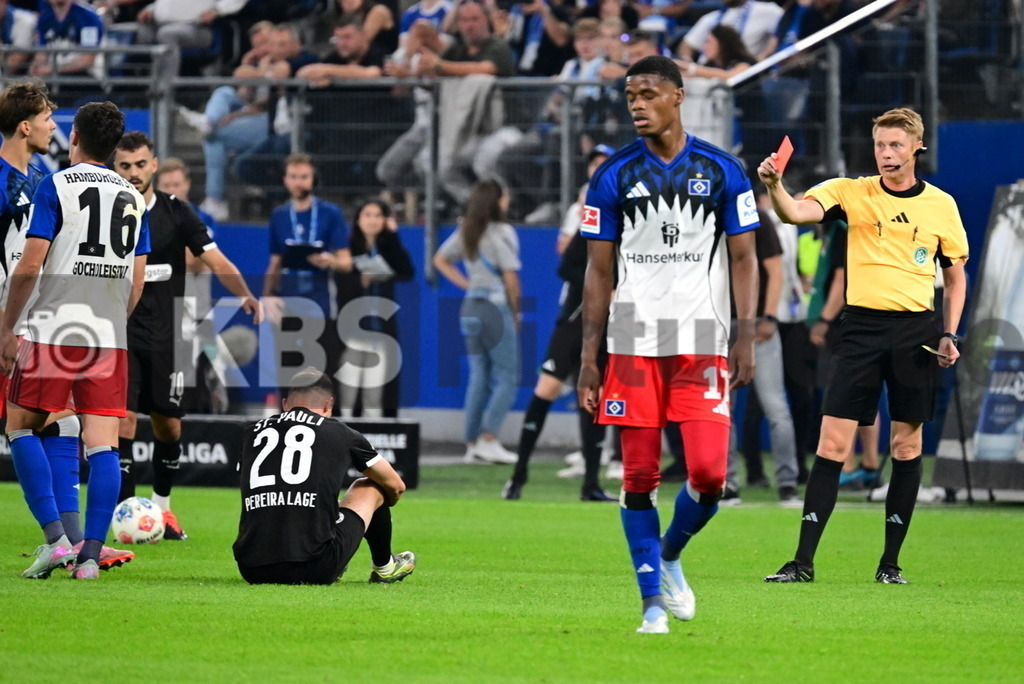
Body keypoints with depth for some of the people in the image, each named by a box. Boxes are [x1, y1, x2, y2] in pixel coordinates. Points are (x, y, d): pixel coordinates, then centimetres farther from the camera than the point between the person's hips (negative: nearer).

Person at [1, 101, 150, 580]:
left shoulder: (56, 186, -4)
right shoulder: (133, 199, 13)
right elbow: (137, 283, 14)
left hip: (51, 331, -4)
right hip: (109, 337, 4)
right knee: (102, 444, 1)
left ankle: (55, 538, -4)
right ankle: (90, 555, -5)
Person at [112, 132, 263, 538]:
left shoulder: (175, 212, 0)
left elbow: (215, 260, -7)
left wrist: (244, 294, -23)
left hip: (166, 336, 2)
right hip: (121, 334, -2)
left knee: (168, 425, 9)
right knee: (123, 419, -12)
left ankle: (161, 507, 28)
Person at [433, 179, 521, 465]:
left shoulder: (465, 231, 10)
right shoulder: (502, 232, -12)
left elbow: (440, 260, 21)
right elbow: (510, 278, -14)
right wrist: (516, 312, -2)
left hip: (471, 306, 7)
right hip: (497, 306, -7)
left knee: (478, 377, 12)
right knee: (506, 378, -1)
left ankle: (472, 442, 11)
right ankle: (488, 440, -10)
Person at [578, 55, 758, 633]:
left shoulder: (722, 172, 3)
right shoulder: (616, 176, 5)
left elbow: (744, 260, 6)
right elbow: (599, 272, 7)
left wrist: (747, 338, -4)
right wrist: (589, 358, 3)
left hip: (702, 343, -1)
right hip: (633, 342, 1)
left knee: (709, 473, -10)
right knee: (639, 476, -1)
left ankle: (670, 555, 18)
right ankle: (654, 602, 7)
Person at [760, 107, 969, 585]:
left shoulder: (941, 205, 7)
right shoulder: (851, 193, 2)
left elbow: (955, 275, 16)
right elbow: (796, 212, -14)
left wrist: (949, 334, 5)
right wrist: (774, 186, -35)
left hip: (916, 331, 1)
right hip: (862, 327, -1)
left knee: (907, 446, 4)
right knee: (832, 443, -7)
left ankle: (890, 563, 12)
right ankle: (803, 561, -6)